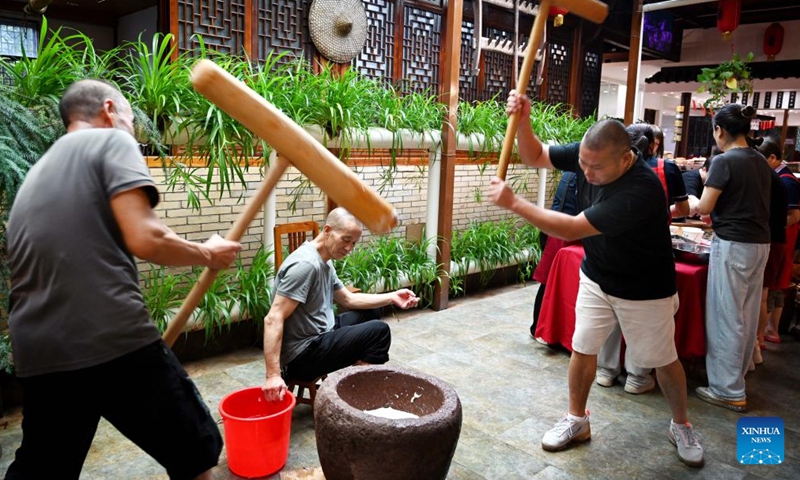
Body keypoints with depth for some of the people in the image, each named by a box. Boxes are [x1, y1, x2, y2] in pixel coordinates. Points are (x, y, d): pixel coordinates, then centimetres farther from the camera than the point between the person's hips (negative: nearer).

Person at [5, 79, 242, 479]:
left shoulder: (34, 176, 23)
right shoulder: (111, 141, 0)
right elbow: (144, 239, -16)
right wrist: (207, 254, 1)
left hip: (38, 356, 8)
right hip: (115, 343, -8)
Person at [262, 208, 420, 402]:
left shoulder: (325, 262, 9)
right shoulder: (305, 264, -22)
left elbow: (348, 299, 18)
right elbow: (273, 319, -27)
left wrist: (391, 298, 6)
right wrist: (273, 375, -34)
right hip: (302, 355, -10)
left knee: (371, 312, 18)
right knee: (379, 331, -11)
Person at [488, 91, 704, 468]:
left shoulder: (641, 189, -38)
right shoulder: (588, 155, -17)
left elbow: (571, 229, -40)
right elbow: (534, 156, -6)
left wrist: (513, 203, -38)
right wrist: (523, 121, -26)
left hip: (644, 289, -5)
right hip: (596, 277, 5)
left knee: (663, 360, 12)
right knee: (583, 348, 6)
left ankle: (681, 426, 37)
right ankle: (577, 420, 26)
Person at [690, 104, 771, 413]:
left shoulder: (724, 161, -13)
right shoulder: (760, 161, 10)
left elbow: (703, 207, -14)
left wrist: (690, 203, 5)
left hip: (733, 245, -8)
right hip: (760, 243, 8)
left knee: (726, 316, 0)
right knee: (746, 316, 15)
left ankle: (729, 391, 7)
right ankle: (736, 378, 29)